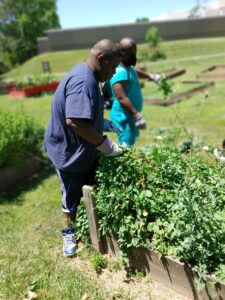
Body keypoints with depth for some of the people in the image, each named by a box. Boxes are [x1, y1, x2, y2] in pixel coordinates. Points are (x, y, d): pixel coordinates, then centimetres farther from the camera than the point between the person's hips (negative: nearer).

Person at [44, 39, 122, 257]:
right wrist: (105, 144, -30)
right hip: (69, 152, -9)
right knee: (72, 196, 12)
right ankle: (69, 232, 37)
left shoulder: (86, 76, 5)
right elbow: (74, 121, -40)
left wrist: (105, 124, 7)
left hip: (86, 149, 9)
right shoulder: (83, 82, -29)